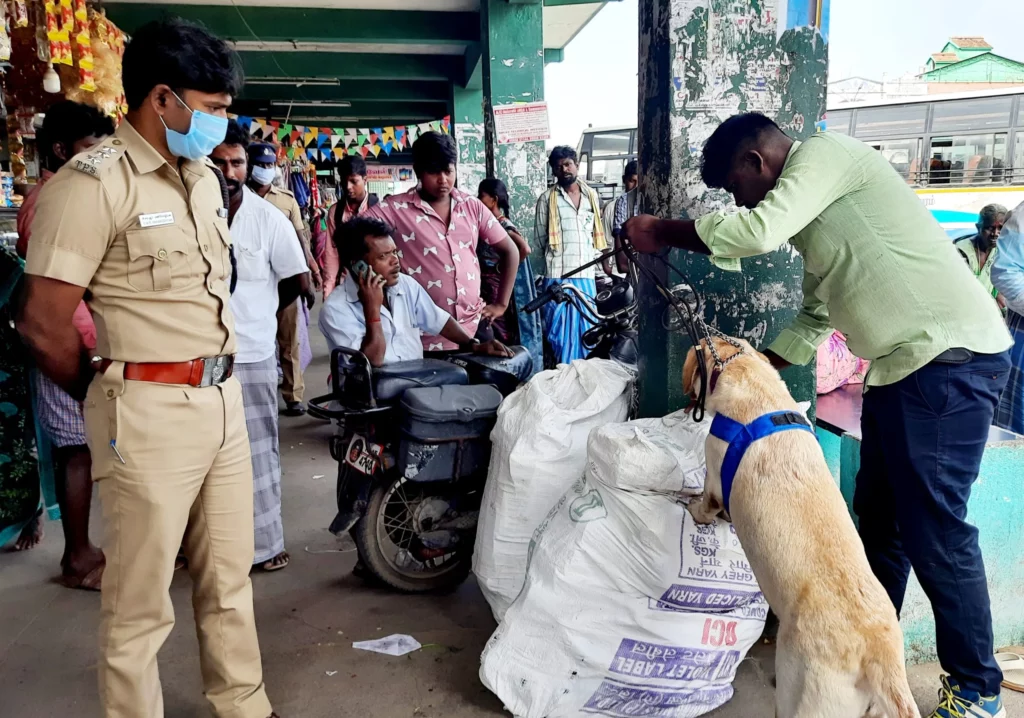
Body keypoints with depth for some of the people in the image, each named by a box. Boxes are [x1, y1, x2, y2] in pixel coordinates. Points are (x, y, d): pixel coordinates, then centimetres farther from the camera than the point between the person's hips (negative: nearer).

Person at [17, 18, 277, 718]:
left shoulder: (204, 176, 13)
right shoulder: (93, 182, -11)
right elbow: (44, 324, -12)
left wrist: (221, 385, 12)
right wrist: (108, 396, 3)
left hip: (224, 399, 7)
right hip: (151, 414, -7)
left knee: (230, 581, 18)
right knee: (142, 603, 6)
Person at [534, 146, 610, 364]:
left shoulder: (591, 195, 14)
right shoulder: (547, 199, 2)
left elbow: (598, 233, 18)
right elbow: (539, 238, 5)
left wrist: (606, 262, 15)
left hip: (586, 274, 4)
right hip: (557, 275, -4)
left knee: (585, 328, 8)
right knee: (559, 328, -1)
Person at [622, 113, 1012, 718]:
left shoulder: (824, 152, -7)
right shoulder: (811, 210, 20)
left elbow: (757, 232, -23)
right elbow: (816, 316, 24)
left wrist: (659, 231, -10)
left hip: (950, 357, -10)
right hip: (901, 368, 10)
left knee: (934, 532, -3)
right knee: (879, 523, 15)